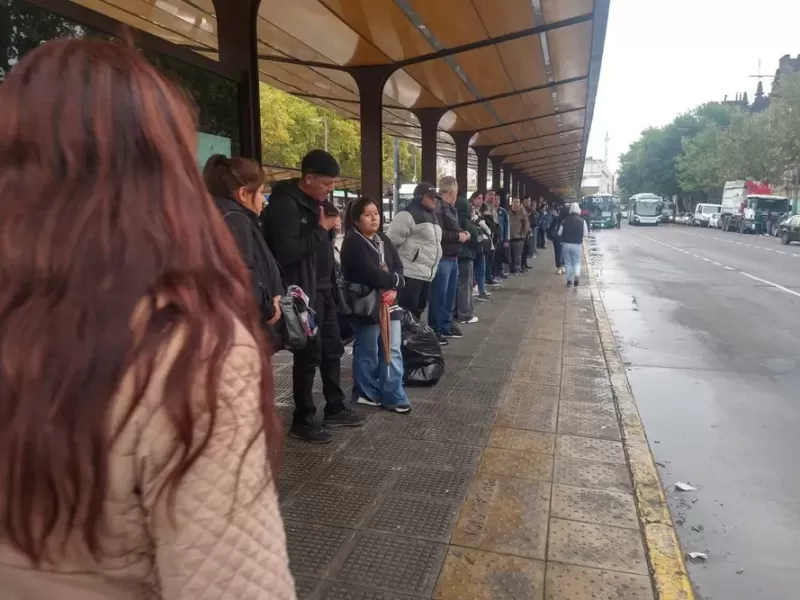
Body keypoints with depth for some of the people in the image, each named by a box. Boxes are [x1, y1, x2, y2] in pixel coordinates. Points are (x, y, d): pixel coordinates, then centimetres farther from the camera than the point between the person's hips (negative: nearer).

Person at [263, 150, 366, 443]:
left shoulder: (316, 201, 12)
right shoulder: (285, 204, -17)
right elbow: (286, 253, -27)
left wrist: (330, 225, 4)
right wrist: (321, 228, -21)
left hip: (324, 288, 9)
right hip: (304, 292, -9)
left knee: (333, 349, 16)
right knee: (309, 355, 0)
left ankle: (335, 409, 31)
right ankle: (303, 420, 16)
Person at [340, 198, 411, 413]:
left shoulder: (383, 240, 12)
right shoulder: (353, 243, -12)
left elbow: (398, 266, 5)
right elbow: (371, 274, -23)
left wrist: (394, 288, -15)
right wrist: (396, 280, -8)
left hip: (388, 303, 7)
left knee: (393, 351, 7)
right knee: (367, 353, 6)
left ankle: (393, 396, 15)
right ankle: (366, 393, 23)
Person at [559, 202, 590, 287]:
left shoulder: (565, 220, -2)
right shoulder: (582, 221, -5)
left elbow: (559, 233, -1)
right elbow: (585, 234, -5)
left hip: (566, 244, 1)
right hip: (577, 245, -1)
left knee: (568, 262, 13)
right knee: (577, 262, 13)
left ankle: (569, 280, 13)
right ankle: (576, 275, -12)